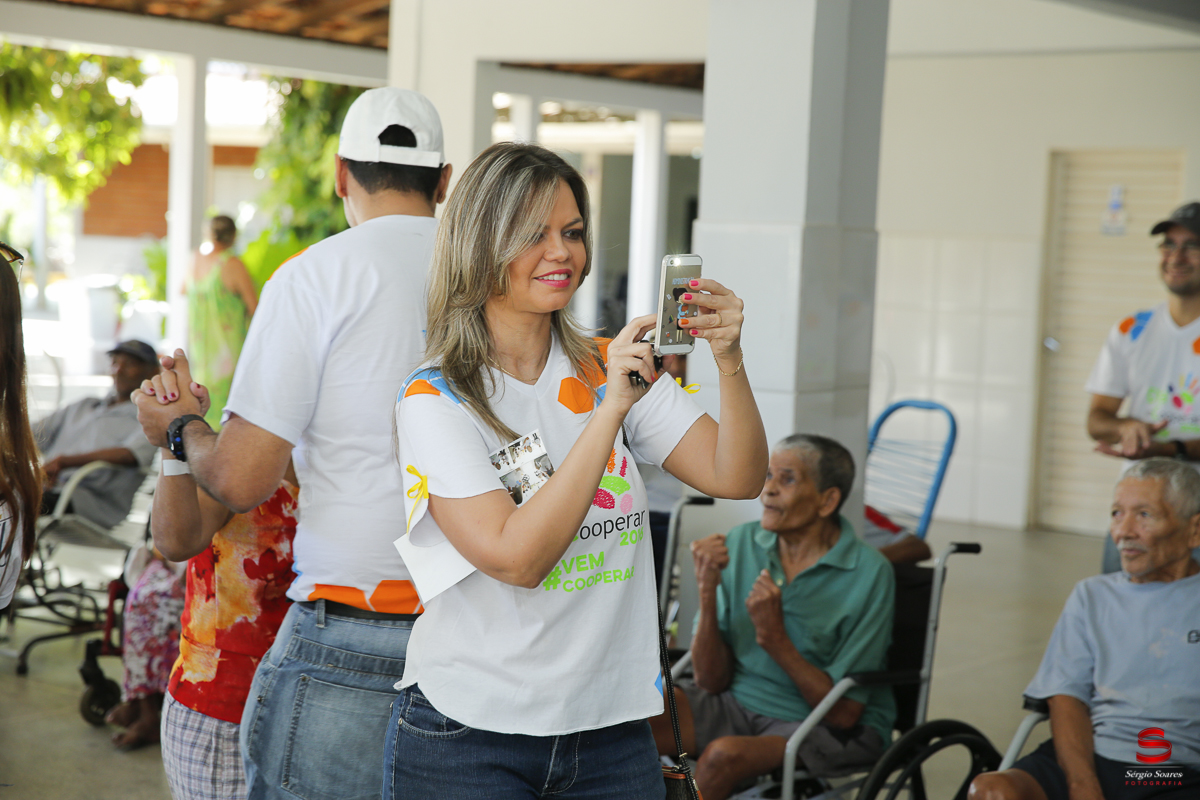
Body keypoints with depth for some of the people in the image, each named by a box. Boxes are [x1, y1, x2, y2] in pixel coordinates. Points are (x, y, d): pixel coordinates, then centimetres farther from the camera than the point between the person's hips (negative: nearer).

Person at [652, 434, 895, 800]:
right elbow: (711, 681, -2)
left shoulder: (869, 574, -16)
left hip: (830, 729, -4)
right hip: (739, 699, 5)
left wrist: (774, 638, -26)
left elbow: (843, 712, -16)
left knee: (725, 754, -33)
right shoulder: (740, 544, -2)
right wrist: (708, 594, -18)